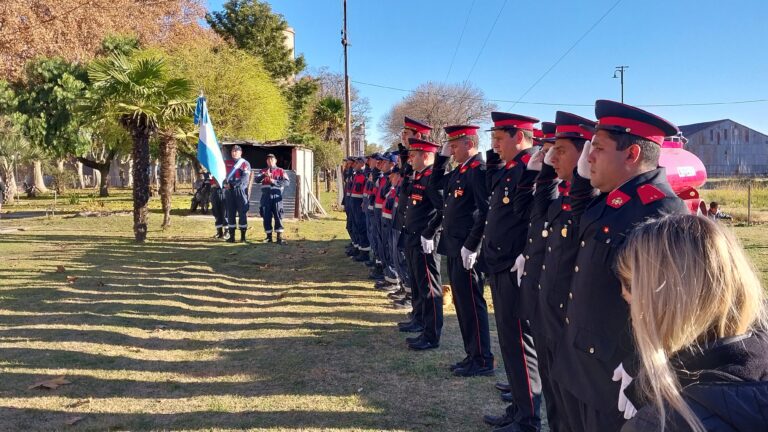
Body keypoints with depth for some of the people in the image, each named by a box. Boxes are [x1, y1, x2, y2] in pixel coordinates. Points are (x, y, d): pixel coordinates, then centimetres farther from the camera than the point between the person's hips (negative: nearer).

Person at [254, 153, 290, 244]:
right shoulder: (263, 171, 15)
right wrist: (264, 175, -22)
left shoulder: (280, 171, 8)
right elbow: (256, 180, -2)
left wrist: (274, 181, -17)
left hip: (276, 196, -2)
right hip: (266, 197, 2)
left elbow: (287, 182, -6)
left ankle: (279, 237, -6)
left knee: (278, 216, -6)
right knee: (266, 217, 3)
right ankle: (269, 236, 13)